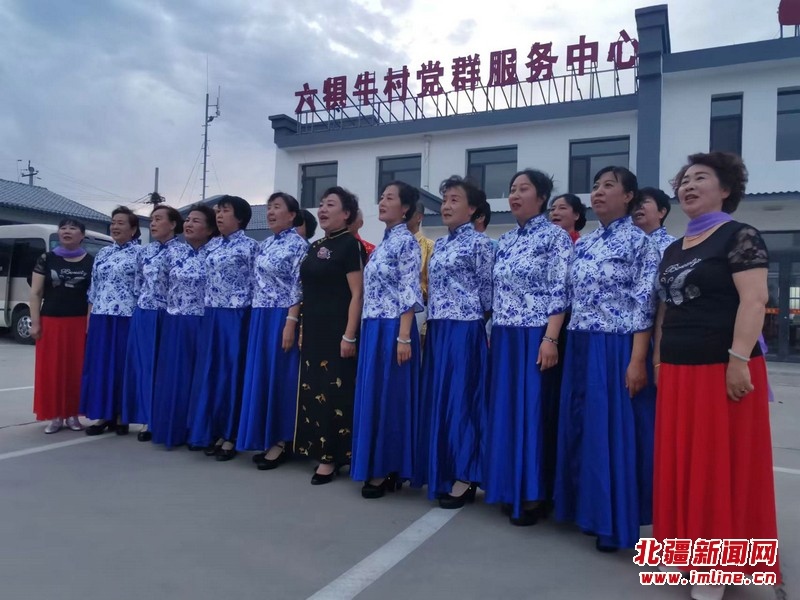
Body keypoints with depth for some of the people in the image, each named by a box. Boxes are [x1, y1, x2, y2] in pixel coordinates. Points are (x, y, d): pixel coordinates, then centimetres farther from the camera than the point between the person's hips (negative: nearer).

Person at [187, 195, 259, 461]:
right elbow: (207, 280, 18)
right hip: (212, 316, 6)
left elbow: (255, 284, -6)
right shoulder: (212, 245, 13)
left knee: (232, 372, -1)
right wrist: (207, 310, 12)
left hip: (236, 316, -6)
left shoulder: (250, 246, -5)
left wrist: (252, 318, -10)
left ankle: (231, 436, 8)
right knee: (210, 372, 7)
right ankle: (215, 432, 18)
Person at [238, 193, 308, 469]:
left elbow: (299, 288, -15)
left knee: (280, 376, -2)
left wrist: (291, 322, -20)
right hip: (260, 318, 8)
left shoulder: (298, 245, -9)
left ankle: (281, 441, 8)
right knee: (260, 375, 9)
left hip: (282, 318, -8)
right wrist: (256, 318, 14)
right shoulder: (265, 245, 15)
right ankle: (267, 438, 19)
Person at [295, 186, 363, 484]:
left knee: (335, 392, -1)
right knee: (313, 391, 12)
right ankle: (320, 451, 24)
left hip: (337, 331, -8)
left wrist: (349, 335, -19)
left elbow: (357, 294, -14)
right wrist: (300, 327, 15)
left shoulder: (349, 245, -9)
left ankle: (332, 457, 10)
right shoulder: (314, 247, 14)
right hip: (313, 331, 8)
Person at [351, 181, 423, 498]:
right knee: (372, 395, 11)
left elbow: (410, 293, -16)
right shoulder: (384, 243, 16)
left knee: (388, 396, -2)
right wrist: (368, 329, 19)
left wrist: (404, 337, -21)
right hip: (372, 329, 9)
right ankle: (377, 468, 21)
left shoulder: (406, 242, -10)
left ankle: (387, 470, 9)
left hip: (392, 329, -9)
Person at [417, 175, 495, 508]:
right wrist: (433, 323, 12)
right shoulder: (438, 245, 15)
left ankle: (464, 477, 9)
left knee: (461, 398, -2)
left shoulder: (480, 243, -7)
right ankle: (442, 473, 21)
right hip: (437, 330, 8)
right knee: (437, 398, 10)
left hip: (465, 331, -7)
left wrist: (473, 320, 1)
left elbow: (488, 293, -6)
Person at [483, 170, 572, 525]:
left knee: (535, 410, -2)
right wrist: (492, 334, 13)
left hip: (536, 337, -7)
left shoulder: (555, 236, -5)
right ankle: (512, 488, 23)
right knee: (506, 409, 10)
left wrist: (550, 339, -19)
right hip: (504, 339, 7)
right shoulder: (506, 241, 14)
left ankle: (535, 494, 10)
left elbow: (560, 293, -12)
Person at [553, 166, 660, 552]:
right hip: (580, 347, 6)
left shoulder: (638, 241, -6)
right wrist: (569, 344, 11)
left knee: (612, 429, -1)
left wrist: (637, 361, -17)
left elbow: (645, 306, -11)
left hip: (616, 348, -6)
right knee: (581, 427, 10)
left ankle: (614, 522, 12)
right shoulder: (583, 244, 12)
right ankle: (589, 509, 25)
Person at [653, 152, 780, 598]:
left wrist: (739, 359, -23)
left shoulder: (740, 237, -6)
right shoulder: (675, 249, 16)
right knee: (683, 463, 12)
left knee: (722, 465, 0)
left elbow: (754, 300, -16)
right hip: (678, 371, 8)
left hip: (721, 369, -7)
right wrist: (659, 361, 16)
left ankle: (719, 564, 13)